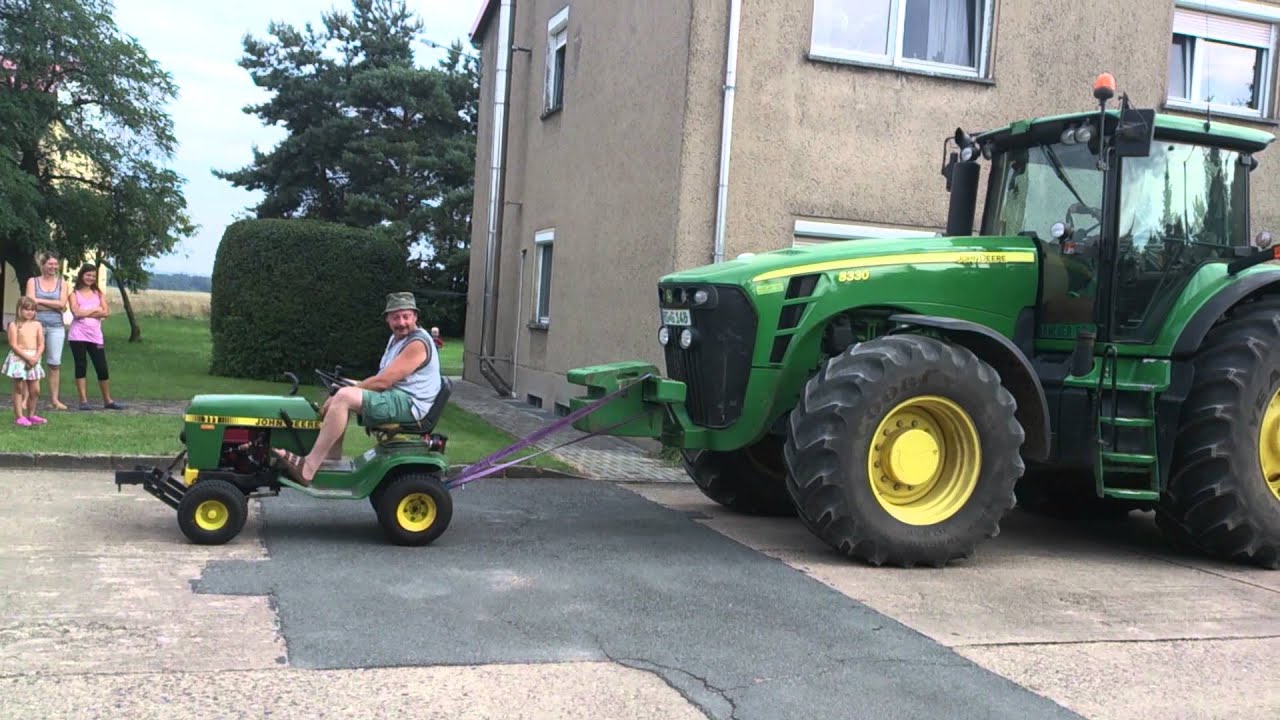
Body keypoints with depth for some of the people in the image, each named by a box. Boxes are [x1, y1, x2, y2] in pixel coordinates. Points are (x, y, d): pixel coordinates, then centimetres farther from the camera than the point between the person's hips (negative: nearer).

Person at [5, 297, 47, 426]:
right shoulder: (14, 325, -5)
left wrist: (35, 358, -12)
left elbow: (41, 344, 4)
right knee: (19, 389, -1)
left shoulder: (37, 325, 7)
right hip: (18, 359, -4)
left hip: (34, 359, 4)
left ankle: (31, 415, 20)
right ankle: (19, 417, 2)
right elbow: (13, 345, -12)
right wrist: (27, 357, -18)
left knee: (35, 390, 6)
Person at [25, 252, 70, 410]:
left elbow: (63, 304, -2)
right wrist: (54, 305, -5)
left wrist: (40, 301, -4)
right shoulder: (33, 281, 8)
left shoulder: (61, 283, 12)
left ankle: (55, 399, 3)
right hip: (36, 324, -1)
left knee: (55, 363, -1)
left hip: (56, 327, 1)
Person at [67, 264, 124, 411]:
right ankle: (83, 401, 5)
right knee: (81, 367, 1)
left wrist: (86, 313, -7)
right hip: (78, 335, -2)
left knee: (102, 368, 3)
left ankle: (108, 400, 13)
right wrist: (95, 310, -2)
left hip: (95, 336, 2)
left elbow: (106, 312, 0)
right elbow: (76, 313, -10)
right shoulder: (74, 293, 5)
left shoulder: (98, 293, 13)